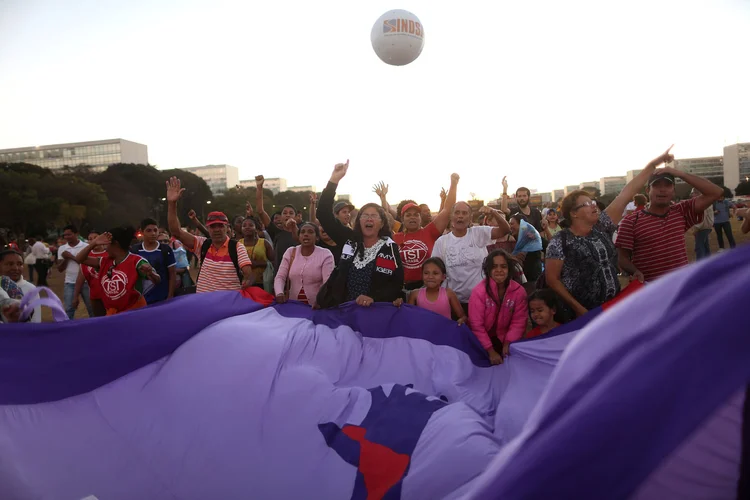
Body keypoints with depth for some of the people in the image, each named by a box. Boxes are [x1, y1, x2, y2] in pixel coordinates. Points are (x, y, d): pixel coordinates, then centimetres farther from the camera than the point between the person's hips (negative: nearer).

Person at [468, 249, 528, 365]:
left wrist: (508, 343, -19)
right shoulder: (479, 291, -19)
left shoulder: (519, 291, -10)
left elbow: (518, 322, -7)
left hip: (503, 338, 3)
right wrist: (490, 351, -19)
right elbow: (476, 325, -18)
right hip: (482, 340, -2)